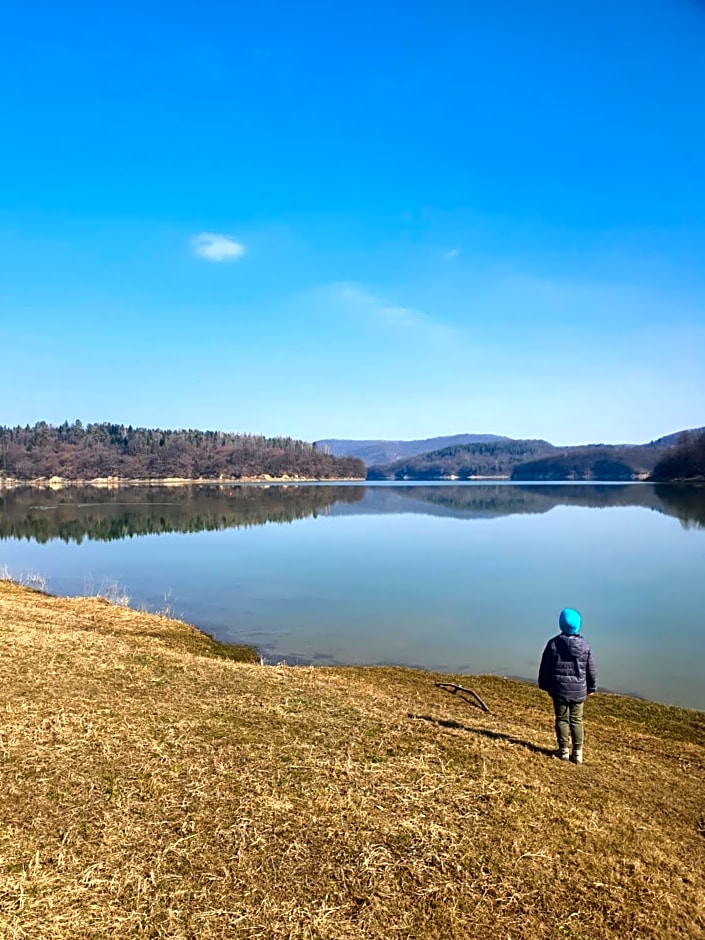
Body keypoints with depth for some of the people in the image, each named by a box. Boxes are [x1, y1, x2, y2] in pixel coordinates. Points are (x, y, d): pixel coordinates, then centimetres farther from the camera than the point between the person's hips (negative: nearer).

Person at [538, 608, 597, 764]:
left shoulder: (553, 643, -10)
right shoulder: (585, 645, -4)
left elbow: (545, 667, -4)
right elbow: (591, 669, 4)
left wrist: (544, 685, 9)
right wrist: (592, 687, 17)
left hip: (559, 689, -2)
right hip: (579, 689, 2)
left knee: (562, 719, 8)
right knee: (576, 720, 11)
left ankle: (564, 750, 12)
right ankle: (577, 752, 13)